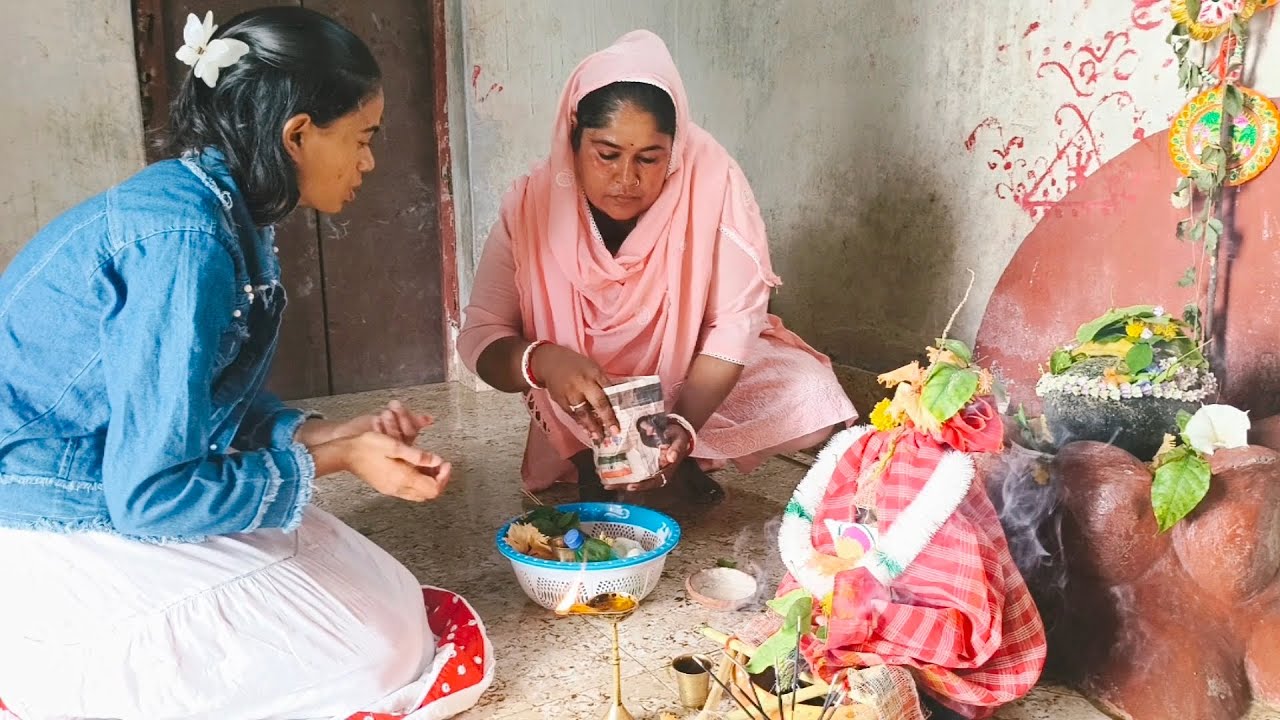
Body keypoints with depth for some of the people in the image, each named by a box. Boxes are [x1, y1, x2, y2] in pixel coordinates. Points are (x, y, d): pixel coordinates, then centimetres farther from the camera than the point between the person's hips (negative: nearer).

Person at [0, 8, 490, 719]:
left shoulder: (221, 213, 3)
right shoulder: (183, 239, -26)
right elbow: (151, 491, -24)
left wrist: (337, 433, -1)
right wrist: (333, 461, -15)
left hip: (106, 495, 9)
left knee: (383, 601, 11)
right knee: (379, 648, -7)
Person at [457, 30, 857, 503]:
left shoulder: (711, 180, -24)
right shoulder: (532, 206, -21)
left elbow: (735, 321, -21)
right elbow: (480, 336, -20)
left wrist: (683, 426, -34)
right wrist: (541, 361, -43)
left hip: (694, 380, 0)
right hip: (588, 403, 1)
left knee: (811, 397, -21)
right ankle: (589, 459, 1)